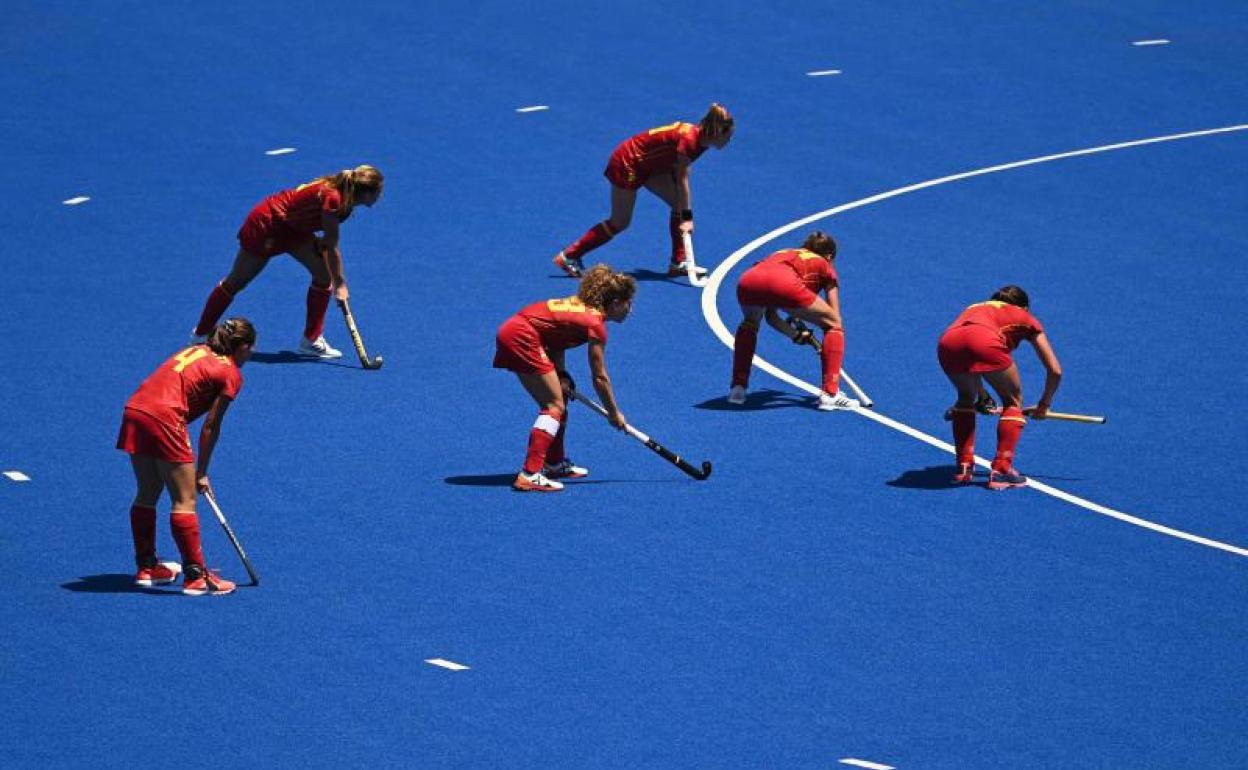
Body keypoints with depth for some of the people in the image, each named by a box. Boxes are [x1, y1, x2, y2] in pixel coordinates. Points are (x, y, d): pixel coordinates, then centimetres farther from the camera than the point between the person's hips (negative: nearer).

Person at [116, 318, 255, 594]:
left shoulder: (196, 351, 23)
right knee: (185, 501, 0)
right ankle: (195, 576, 2)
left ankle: (146, 567, 31)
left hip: (134, 409, 8)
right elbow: (211, 427, 1)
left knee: (147, 494, 20)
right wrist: (202, 473, 8)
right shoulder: (231, 374, 3)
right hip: (164, 418, -8)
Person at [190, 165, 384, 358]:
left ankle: (311, 341, 5)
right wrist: (339, 283, -18)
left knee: (324, 273, -3)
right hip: (265, 225, -8)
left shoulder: (344, 196, -9)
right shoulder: (333, 198, -34)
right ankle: (201, 335, 27)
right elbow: (331, 246, -27)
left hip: (292, 228, 8)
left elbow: (330, 243, -1)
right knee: (236, 283, 9)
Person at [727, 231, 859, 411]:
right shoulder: (824, 265, 32)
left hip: (747, 280, 5)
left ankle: (737, 388, 29)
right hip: (785, 284, -5)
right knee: (834, 325, 17)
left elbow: (771, 316, 43)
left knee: (749, 324, 39)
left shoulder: (782, 254, 43)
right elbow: (835, 318, 29)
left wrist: (796, 335, 46)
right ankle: (830, 394, 11)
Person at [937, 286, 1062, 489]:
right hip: (986, 343, -4)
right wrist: (1044, 404, 47)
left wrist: (982, 396, 59)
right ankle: (1001, 471, 10)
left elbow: (969, 360, 51)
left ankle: (963, 467, 26)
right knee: (1013, 402, 19)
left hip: (947, 342, 4)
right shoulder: (1026, 319, 33)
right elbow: (1055, 371, 32)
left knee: (966, 398, 31)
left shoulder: (974, 308, 43)